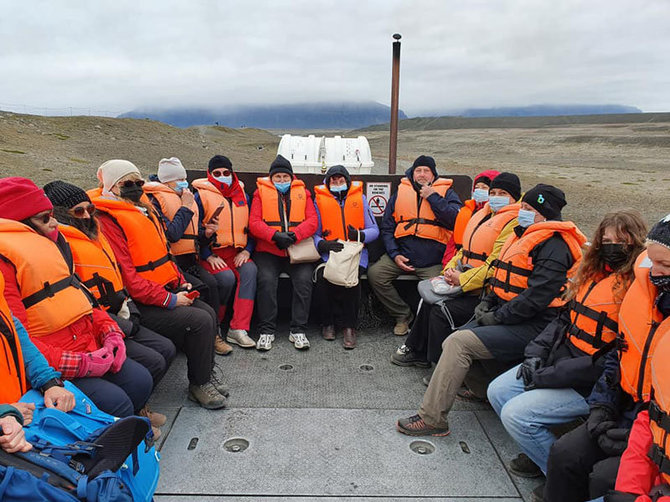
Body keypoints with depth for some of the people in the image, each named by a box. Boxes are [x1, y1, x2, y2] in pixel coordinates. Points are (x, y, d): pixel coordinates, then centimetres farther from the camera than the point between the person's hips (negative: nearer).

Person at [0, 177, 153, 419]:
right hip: (50, 367, -8)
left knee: (141, 380, -3)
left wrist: (110, 331, 1)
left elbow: (79, 298, 18)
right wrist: (78, 364, -21)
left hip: (90, 350, 9)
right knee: (115, 403, -20)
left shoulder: (50, 244, 15)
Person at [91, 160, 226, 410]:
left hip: (168, 292, 9)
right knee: (200, 320, -18)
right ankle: (199, 384, 0)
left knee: (208, 312, -3)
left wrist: (181, 283, 9)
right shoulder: (108, 221, -14)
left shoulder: (143, 211, 17)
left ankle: (206, 373, 13)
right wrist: (169, 299, -19)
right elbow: (126, 277, -20)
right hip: (141, 305, -9)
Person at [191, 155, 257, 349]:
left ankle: (238, 329, -29)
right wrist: (208, 256, -12)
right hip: (211, 254, -3)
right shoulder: (201, 195, 2)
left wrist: (247, 250, 0)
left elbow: (251, 227, 17)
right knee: (227, 277, -31)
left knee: (250, 270, -28)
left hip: (237, 253, 4)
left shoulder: (243, 196, 17)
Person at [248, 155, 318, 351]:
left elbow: (312, 221, 4)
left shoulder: (303, 193, 17)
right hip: (268, 251, -1)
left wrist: (294, 235, -14)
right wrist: (275, 235, -17)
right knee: (267, 280, -27)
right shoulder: (261, 192, 13)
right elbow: (254, 223, 0)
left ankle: (298, 330, -14)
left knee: (304, 280, -24)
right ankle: (266, 331, -16)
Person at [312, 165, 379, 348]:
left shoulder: (359, 198, 13)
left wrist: (360, 235, -11)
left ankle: (349, 326, -12)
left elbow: (374, 230, 11)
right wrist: (324, 244, -14)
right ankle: (328, 322, -4)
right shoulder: (319, 200, 11)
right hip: (328, 253, 0)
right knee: (323, 278, -28)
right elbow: (313, 234, 8)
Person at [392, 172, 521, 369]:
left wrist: (463, 279, -18)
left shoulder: (514, 223, -13)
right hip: (464, 282, 9)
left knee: (442, 310, -20)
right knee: (430, 297, 0)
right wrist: (450, 269, 3)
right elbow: (466, 250, 21)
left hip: (483, 291, -9)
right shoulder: (484, 214, 17)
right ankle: (417, 351, 15)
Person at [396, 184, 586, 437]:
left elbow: (537, 296, -22)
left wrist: (497, 317, -16)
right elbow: (503, 277, 23)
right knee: (452, 344, -5)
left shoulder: (554, 246, -13)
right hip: (506, 316, 10)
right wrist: (488, 302, 6)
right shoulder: (525, 235, 18)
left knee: (459, 342, -22)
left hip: (532, 326, -10)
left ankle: (431, 419, -16)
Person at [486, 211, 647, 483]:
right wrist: (536, 353, 0)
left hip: (588, 384, -8)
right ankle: (541, 451, 16)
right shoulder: (594, 274, 8)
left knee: (516, 414, -17)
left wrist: (549, 377, -20)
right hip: (557, 360, 9)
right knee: (497, 391, 3)